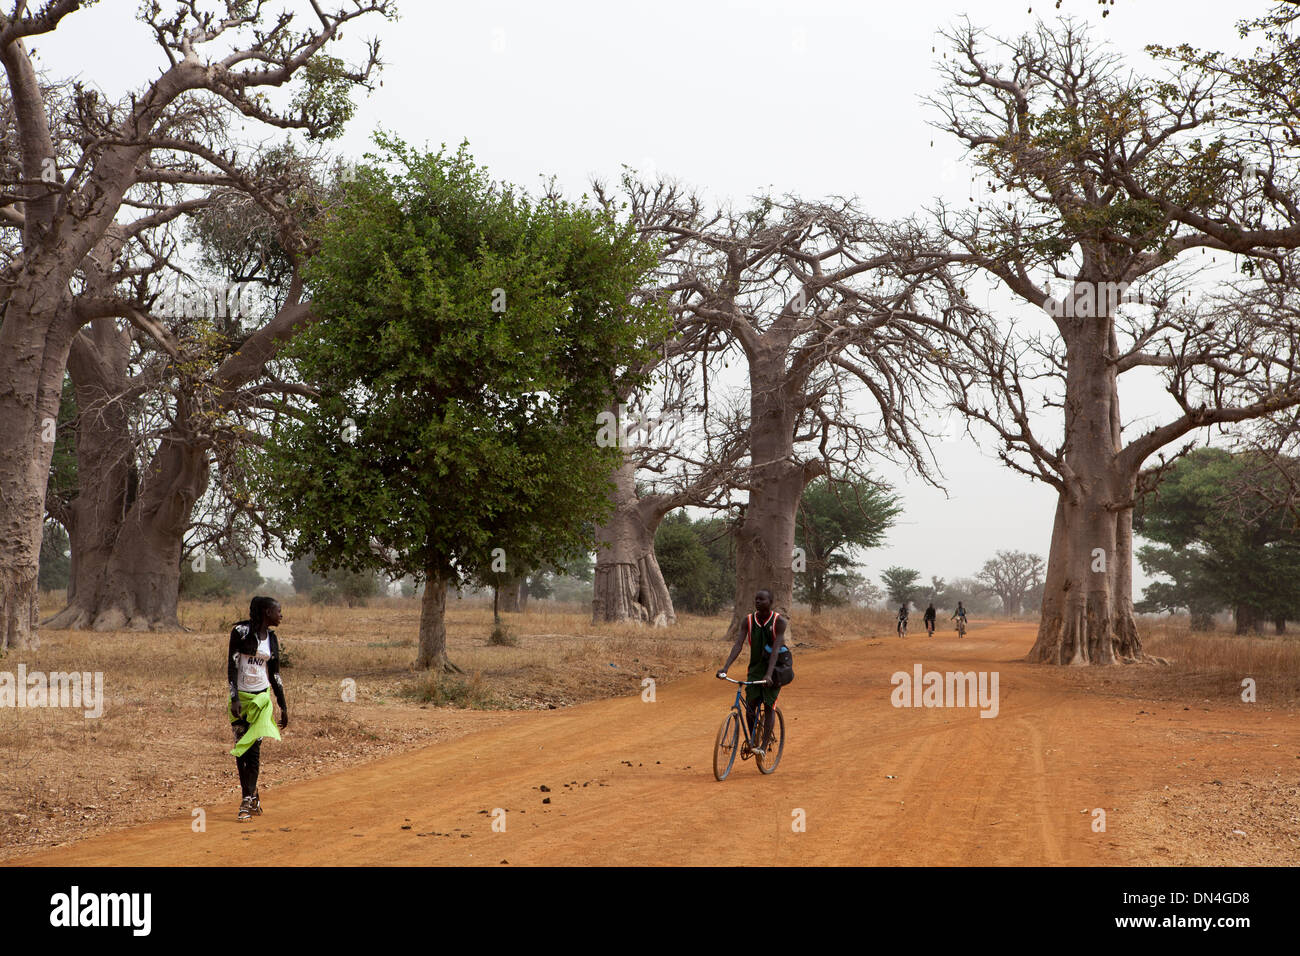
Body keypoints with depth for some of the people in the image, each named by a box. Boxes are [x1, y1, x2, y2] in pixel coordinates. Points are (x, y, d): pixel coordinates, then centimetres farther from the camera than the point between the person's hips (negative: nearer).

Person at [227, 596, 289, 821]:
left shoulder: (272, 638, 8)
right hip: (240, 696, -3)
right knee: (241, 748, 2)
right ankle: (251, 795, 14)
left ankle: (247, 801, -7)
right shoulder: (241, 631, -7)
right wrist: (234, 698, -17)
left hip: (261, 697, 3)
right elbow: (232, 665, -10)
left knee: (254, 748, -7)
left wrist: (283, 706, 16)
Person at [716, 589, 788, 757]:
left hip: (775, 668, -3)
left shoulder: (779, 621, -16)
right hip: (755, 668, 3)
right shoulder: (748, 621, -6)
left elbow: (775, 650, -26)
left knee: (768, 706, -9)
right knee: (750, 704, -7)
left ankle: (763, 746, -9)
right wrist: (725, 667, -28)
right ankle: (752, 739, 13)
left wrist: (769, 674, -38)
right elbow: (737, 645, -14)